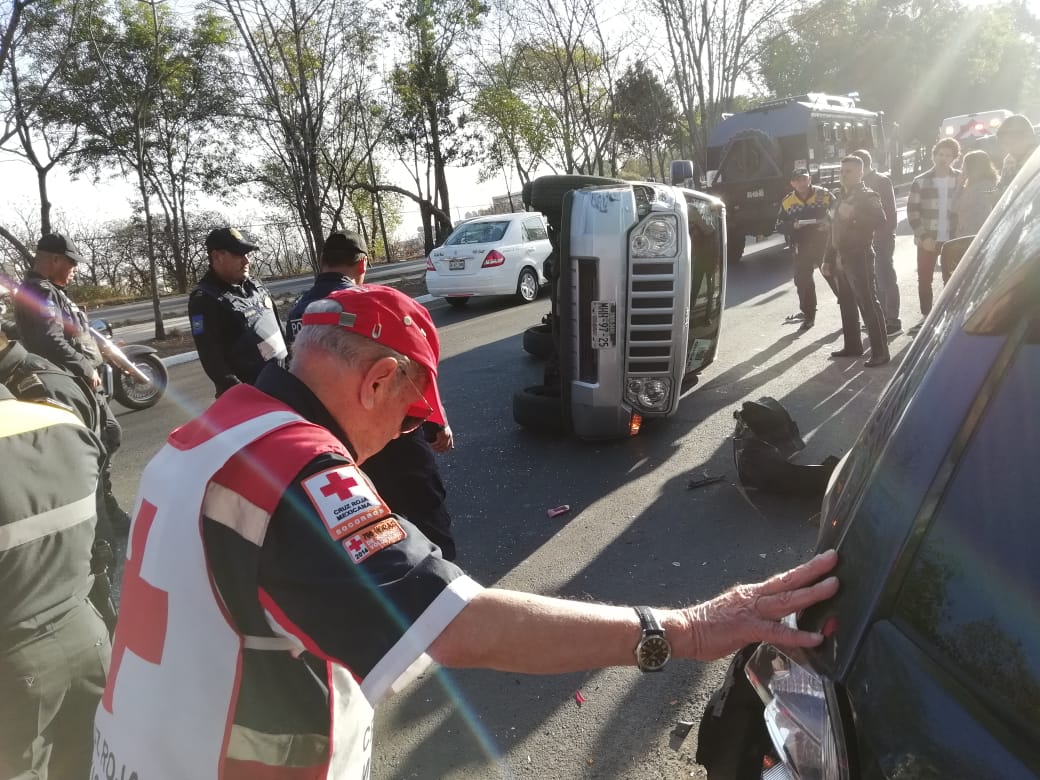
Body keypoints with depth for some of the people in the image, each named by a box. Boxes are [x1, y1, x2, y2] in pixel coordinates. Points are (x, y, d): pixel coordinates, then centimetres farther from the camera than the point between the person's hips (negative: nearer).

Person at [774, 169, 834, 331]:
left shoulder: (823, 195, -4)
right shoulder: (787, 202, 2)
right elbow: (779, 226, 3)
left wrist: (828, 223, -19)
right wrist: (793, 226, -16)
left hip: (824, 244, -2)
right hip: (802, 248, 2)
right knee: (802, 281, 4)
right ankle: (808, 314, 20)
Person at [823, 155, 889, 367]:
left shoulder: (868, 196, -6)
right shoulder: (840, 197, 18)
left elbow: (879, 219, -24)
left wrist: (853, 215, -29)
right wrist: (829, 259, 18)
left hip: (859, 256, -8)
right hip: (841, 258, 8)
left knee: (868, 304, -8)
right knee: (847, 304, 14)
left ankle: (880, 351, -6)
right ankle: (852, 345, 25)